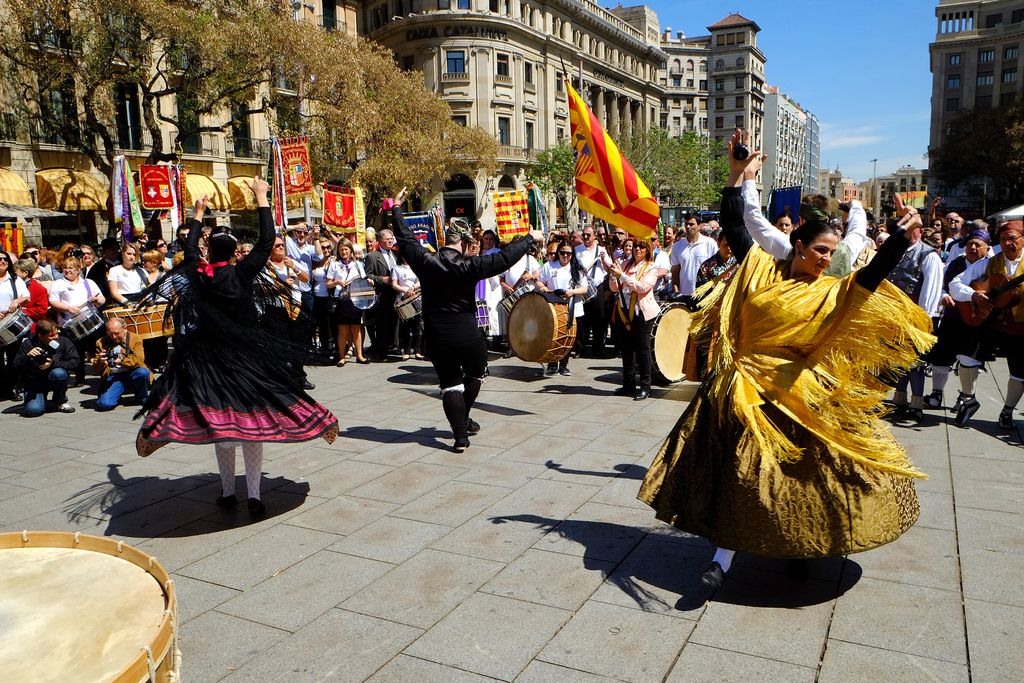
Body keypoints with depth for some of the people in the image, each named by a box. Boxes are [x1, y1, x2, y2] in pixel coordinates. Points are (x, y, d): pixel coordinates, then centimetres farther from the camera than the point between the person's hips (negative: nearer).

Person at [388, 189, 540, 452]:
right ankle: (463, 422, 33)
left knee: (450, 383, 11)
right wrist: (529, 238, -2)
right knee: (475, 374, 24)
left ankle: (460, 435, 6)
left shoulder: (425, 261, -6)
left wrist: (395, 208, 22)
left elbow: (405, 239, 8)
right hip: (465, 336, -3)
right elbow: (504, 258, -15)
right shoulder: (468, 266, -16)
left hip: (434, 337, 3)